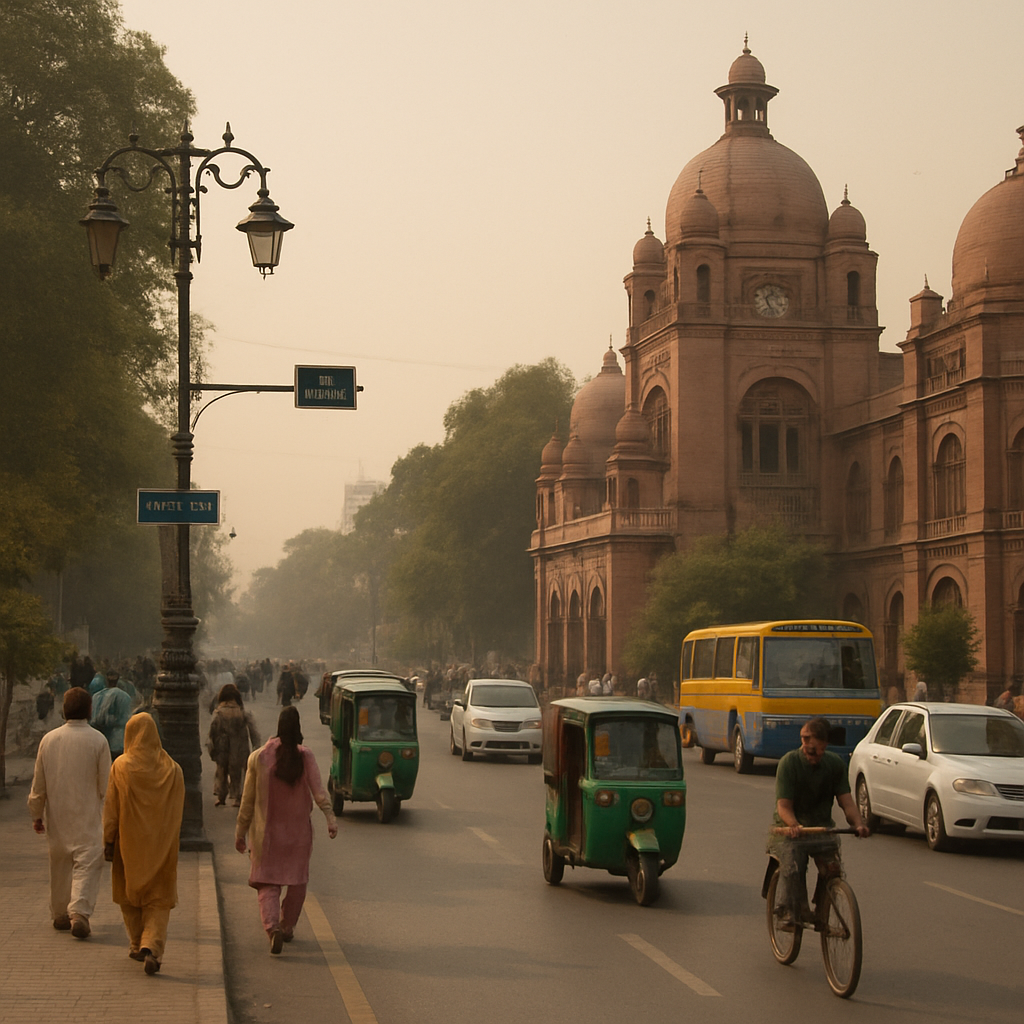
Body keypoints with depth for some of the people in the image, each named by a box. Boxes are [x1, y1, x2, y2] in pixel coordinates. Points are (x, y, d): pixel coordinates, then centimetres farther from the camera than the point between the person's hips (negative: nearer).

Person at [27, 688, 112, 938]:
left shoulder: (49, 739, -1)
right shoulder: (97, 740, -10)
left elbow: (38, 784, 5)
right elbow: (105, 785, -7)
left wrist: (36, 814, 15)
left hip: (57, 816, 4)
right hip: (88, 818, -4)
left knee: (60, 865, 17)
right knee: (87, 864, -4)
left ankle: (60, 914, 27)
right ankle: (79, 912, -21)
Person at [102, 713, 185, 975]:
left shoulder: (121, 766, -8)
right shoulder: (172, 768, -3)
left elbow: (111, 807, -8)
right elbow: (179, 808, 4)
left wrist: (108, 841, -3)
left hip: (130, 842, 0)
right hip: (162, 844, 1)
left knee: (130, 894, 20)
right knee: (158, 900, 3)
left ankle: (137, 945, 31)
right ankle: (151, 948, -16)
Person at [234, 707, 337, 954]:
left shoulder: (258, 757, -6)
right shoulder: (305, 757, -7)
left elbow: (248, 799, -1)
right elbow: (319, 791, -17)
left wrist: (240, 831, 6)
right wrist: (331, 818, -18)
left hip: (266, 832, 0)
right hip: (298, 831, 1)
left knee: (267, 885, 2)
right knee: (297, 882, 18)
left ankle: (272, 926, -20)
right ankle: (287, 927, 25)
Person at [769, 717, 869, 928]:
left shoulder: (835, 763, 0)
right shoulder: (789, 763, -11)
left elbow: (845, 800, -3)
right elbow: (783, 806, -15)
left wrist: (858, 823, -24)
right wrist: (794, 825, -37)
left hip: (822, 827, 3)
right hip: (792, 828, -3)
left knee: (833, 869, -19)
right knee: (793, 869, -27)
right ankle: (794, 913, -8)